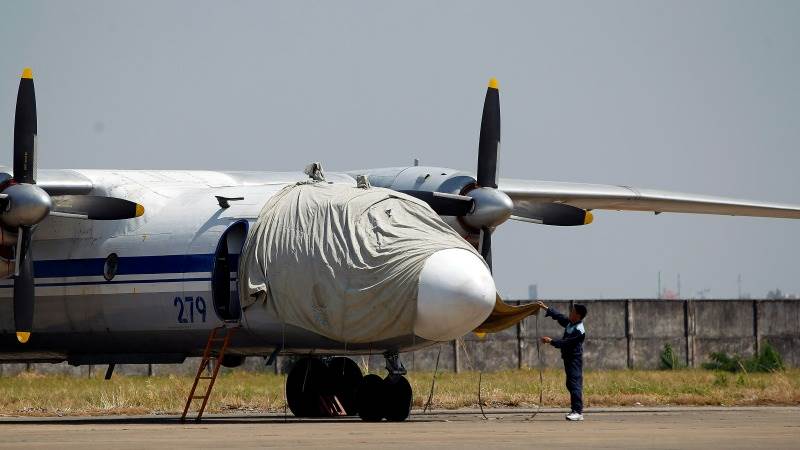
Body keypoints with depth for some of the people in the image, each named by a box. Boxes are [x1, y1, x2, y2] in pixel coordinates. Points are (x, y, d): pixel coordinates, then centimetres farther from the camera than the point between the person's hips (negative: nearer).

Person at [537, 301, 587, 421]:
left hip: (575, 360, -10)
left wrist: (551, 341, -16)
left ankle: (578, 412, -17)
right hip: (568, 358, 10)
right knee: (571, 384, 13)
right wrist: (546, 308, 23)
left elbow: (565, 343, -22)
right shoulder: (570, 323, 8)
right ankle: (575, 410, 18)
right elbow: (559, 316, 21)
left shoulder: (579, 331, -20)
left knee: (575, 384, -13)